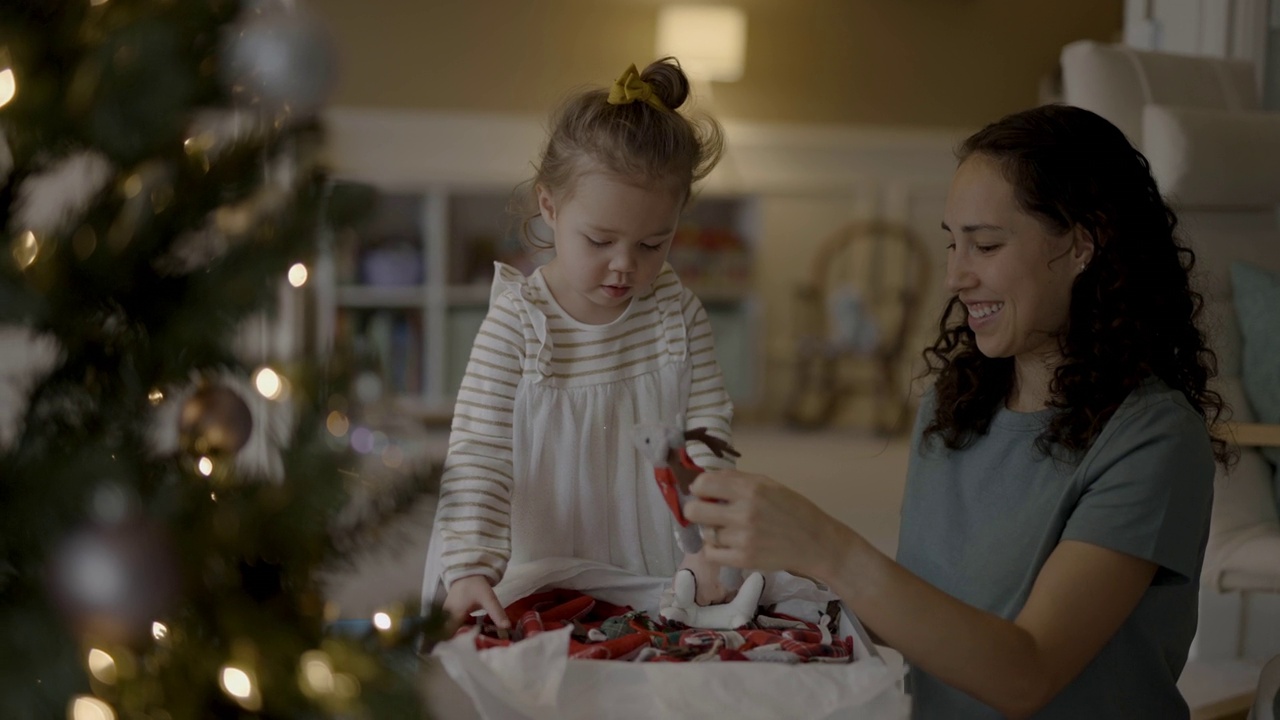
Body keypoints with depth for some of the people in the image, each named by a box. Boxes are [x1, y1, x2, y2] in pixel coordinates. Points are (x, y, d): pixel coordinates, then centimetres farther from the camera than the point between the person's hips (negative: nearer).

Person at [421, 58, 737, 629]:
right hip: (541, 575, -2)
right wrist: (471, 566, -26)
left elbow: (708, 430, 3)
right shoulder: (518, 321, -11)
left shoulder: (677, 311, 0)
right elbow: (478, 454, -13)